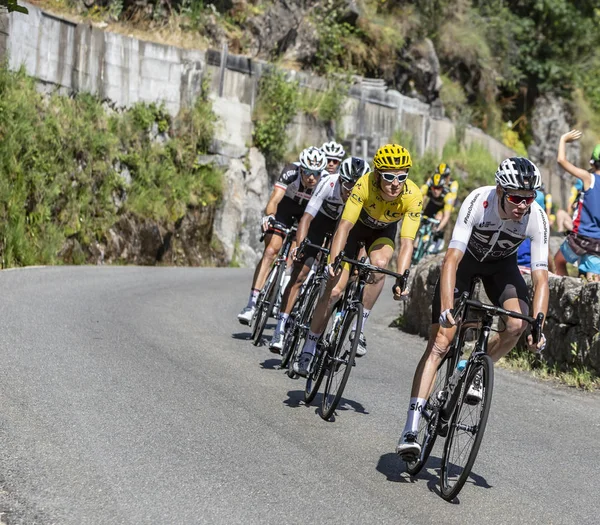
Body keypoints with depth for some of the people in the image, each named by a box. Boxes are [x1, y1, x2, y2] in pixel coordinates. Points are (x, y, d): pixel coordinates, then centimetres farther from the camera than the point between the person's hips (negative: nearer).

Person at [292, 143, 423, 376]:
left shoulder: (413, 196, -32)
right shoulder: (365, 185, -36)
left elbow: (407, 242, -35)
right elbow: (344, 226, -39)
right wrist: (333, 261, -51)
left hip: (383, 231, 1)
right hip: (356, 225, -1)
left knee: (379, 263, -33)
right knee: (334, 290, -10)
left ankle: (359, 328, -16)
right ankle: (308, 351, 5)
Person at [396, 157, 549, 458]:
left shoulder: (537, 218, -29)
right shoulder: (478, 202, -36)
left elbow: (540, 276, -30)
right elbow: (451, 260, -39)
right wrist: (446, 309, -51)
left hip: (502, 264, 2)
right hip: (466, 257, -2)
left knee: (517, 324, -26)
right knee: (440, 341, -12)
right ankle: (410, 430, -14)